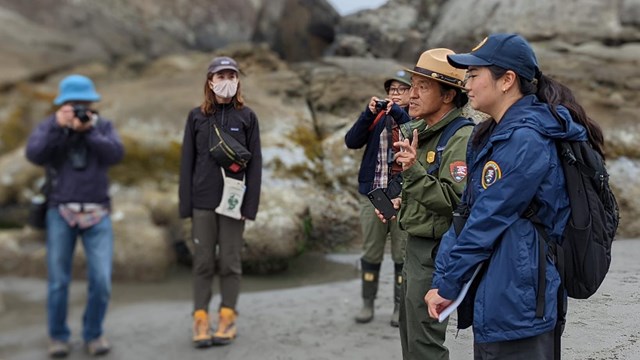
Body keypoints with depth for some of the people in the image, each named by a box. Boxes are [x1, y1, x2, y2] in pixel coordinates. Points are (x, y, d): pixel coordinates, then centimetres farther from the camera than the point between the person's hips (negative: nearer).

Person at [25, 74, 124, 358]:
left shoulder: (102, 126, 4)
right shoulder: (49, 126, 3)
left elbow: (116, 154, -12)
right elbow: (34, 154, -15)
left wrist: (88, 129, -20)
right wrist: (58, 126, -24)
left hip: (97, 215, 0)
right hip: (61, 214, 0)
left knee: (101, 280, -5)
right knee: (58, 280, 4)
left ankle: (93, 334, 16)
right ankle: (58, 336, 23)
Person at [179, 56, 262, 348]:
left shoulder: (247, 117, 3)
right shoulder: (197, 116, 5)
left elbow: (254, 164, 1)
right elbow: (187, 162, 5)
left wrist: (250, 204, -6)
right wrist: (185, 204, -1)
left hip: (233, 200, -1)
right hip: (203, 202, 1)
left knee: (230, 262, 6)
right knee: (203, 262, 5)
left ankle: (227, 319, 16)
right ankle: (200, 320, 13)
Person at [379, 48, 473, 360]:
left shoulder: (461, 137, -19)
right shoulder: (422, 132, 12)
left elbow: (456, 200, -27)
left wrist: (413, 171, -35)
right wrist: (403, 202, 13)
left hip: (435, 252, -10)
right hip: (416, 244, 10)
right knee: (410, 333, 20)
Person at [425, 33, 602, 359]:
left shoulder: (525, 139, -18)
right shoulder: (491, 135, 12)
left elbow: (488, 222, -18)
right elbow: (466, 211, 8)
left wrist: (447, 285, -10)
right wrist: (442, 278, 2)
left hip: (516, 302, -9)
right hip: (493, 297, 9)